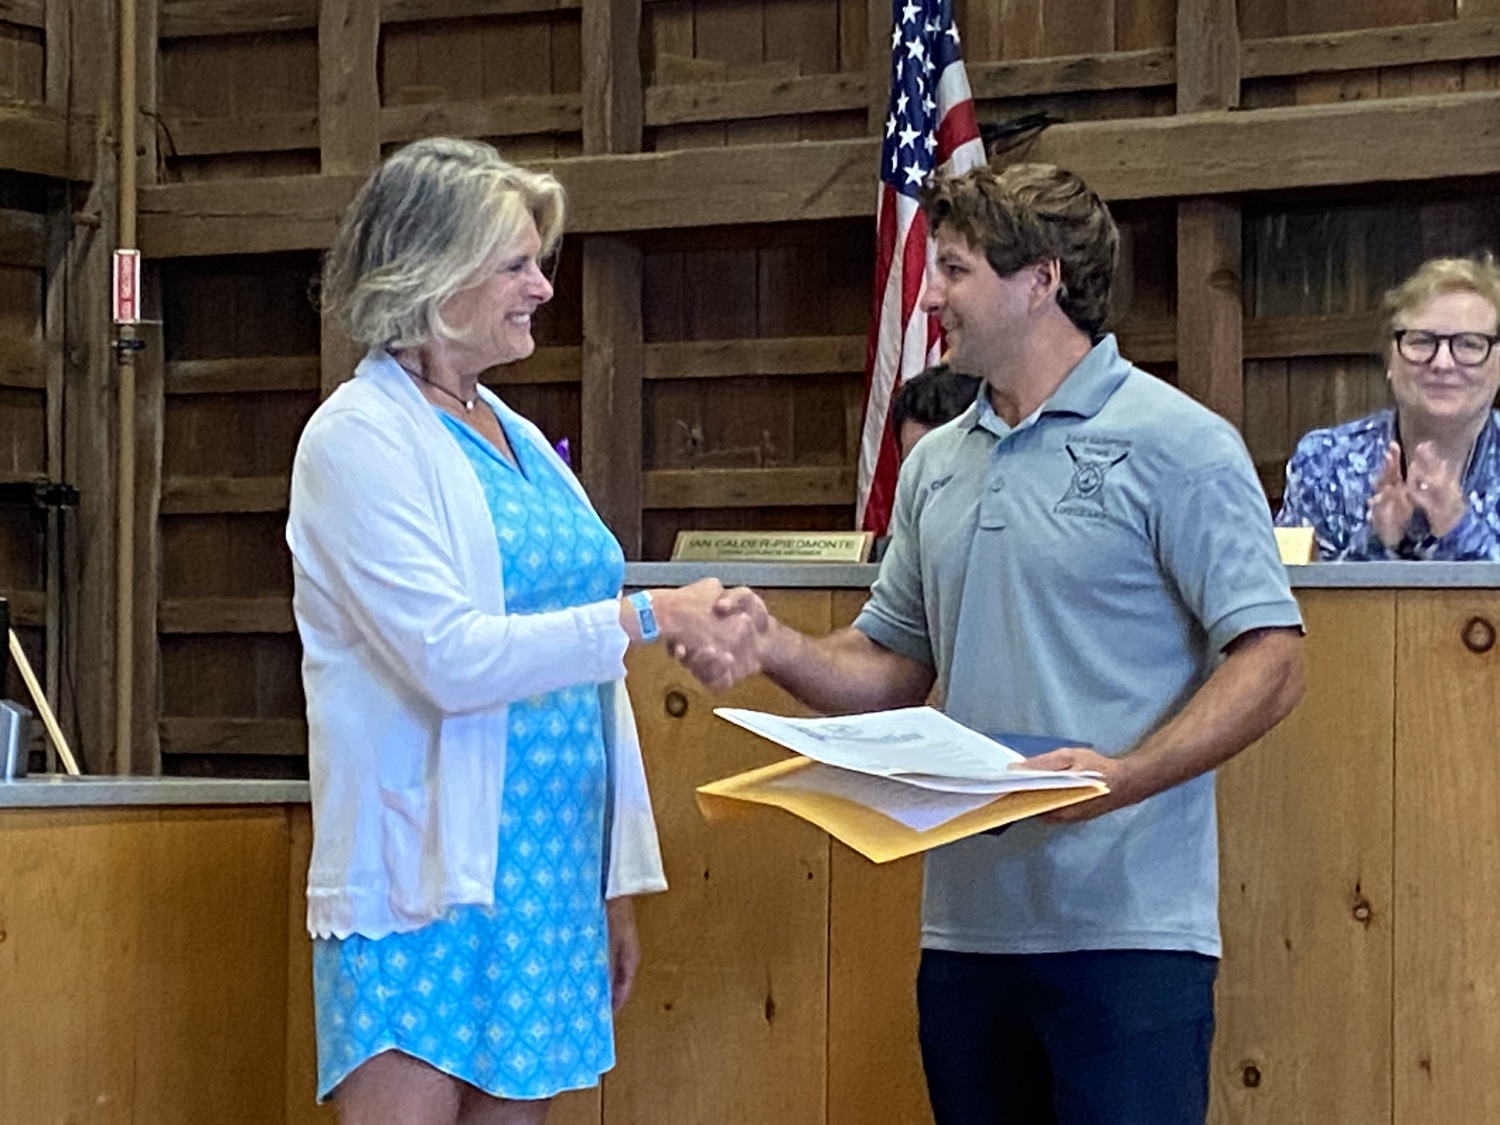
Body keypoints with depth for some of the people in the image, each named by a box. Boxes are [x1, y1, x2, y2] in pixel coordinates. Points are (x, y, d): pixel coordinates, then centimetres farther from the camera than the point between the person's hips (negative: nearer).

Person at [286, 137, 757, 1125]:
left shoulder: (521, 441, 15)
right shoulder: (361, 439, -8)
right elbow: (450, 655, -19)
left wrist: (619, 881, 18)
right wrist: (649, 617, -19)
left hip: (549, 873, 7)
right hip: (425, 883, -7)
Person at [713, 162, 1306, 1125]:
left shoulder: (1176, 447, -5)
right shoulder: (937, 464, 16)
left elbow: (1270, 661, -10)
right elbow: (895, 666, 20)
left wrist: (1124, 776, -23)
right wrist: (781, 649, -1)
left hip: (1126, 930, -6)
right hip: (965, 928, 7)